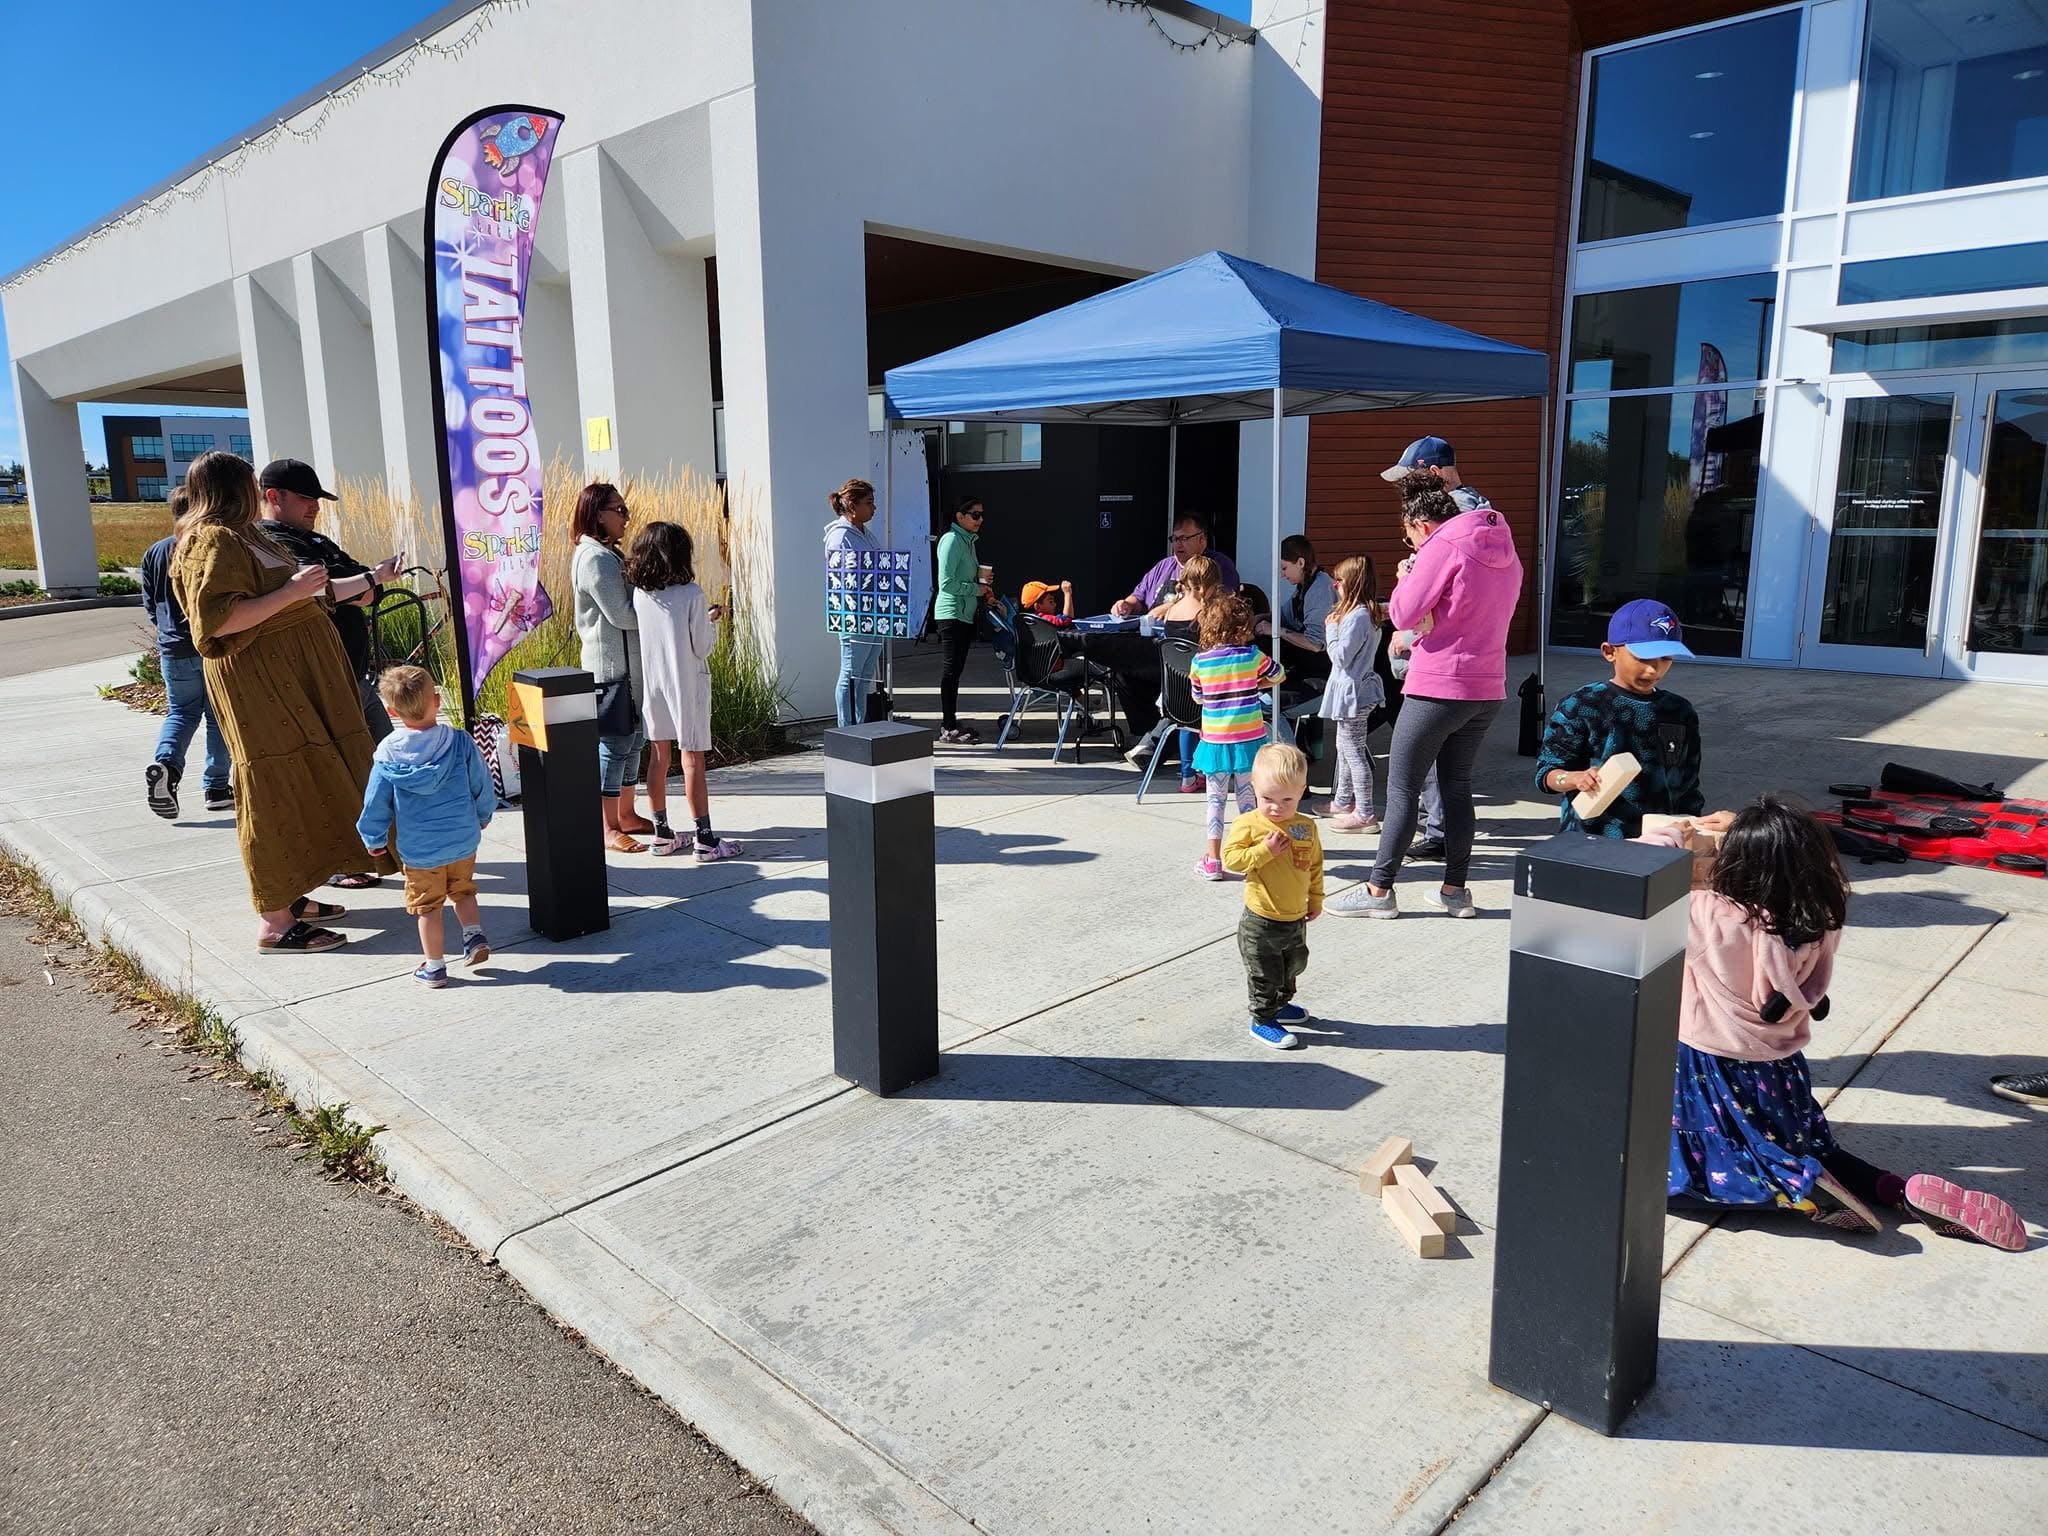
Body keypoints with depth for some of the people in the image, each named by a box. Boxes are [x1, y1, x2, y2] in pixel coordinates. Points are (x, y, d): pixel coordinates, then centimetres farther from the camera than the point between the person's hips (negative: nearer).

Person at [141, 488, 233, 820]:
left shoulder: (154, 553, 4)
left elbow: (150, 605, 8)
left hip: (173, 649, 3)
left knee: (180, 711, 15)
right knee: (218, 717, 6)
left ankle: (166, 763, -11)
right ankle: (216, 787, 9)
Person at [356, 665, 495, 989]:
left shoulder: (387, 753, -11)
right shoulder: (460, 741, -9)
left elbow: (376, 802, -2)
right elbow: (482, 785, 2)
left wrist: (374, 839, 14)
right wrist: (482, 817, 21)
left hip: (419, 850, -1)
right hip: (464, 840, 2)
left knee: (427, 907, 11)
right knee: (464, 892, 25)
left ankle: (434, 967, 18)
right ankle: (475, 936, 14)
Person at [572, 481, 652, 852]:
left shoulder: (609, 553, 16)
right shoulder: (593, 557, -16)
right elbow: (622, 615, -20)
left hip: (629, 664, 10)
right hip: (611, 665, -10)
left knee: (633, 738, 15)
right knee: (614, 743, -5)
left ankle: (626, 814, 26)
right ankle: (610, 829, 2)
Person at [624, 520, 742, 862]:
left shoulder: (639, 594, 0)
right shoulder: (691, 594, -15)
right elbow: (702, 647, -11)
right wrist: (713, 622, 6)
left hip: (651, 683, 5)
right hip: (687, 685, -5)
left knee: (659, 756, 12)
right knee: (693, 760, -1)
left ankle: (662, 834, 19)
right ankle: (705, 840, 4)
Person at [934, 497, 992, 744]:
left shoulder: (969, 540, 15)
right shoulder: (952, 540, -14)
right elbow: (947, 583, -20)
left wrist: (983, 589, 8)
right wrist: (976, 589, -13)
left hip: (966, 613, 9)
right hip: (952, 613, -9)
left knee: (956, 668, 12)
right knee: (952, 668, -7)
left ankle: (951, 723, 18)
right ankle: (948, 728, -3)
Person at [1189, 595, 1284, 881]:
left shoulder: (1200, 661, -4)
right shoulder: (1252, 655, -6)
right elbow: (1278, 676, 11)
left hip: (1214, 740, 1)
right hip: (1248, 739, 0)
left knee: (1216, 799, 7)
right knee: (1247, 797, 10)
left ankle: (1213, 860, 8)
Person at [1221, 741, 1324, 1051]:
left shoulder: (1306, 827, -1)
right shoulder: (1248, 824, -15)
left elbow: (1315, 865, 11)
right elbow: (1231, 859, -18)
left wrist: (1315, 900, 15)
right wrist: (1265, 850, -26)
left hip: (1296, 919, 6)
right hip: (1261, 922, -6)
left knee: (1293, 966, 24)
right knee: (1265, 974, 4)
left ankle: (1280, 1004, 46)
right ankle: (1262, 1020, 19)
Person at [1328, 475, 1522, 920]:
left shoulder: (1443, 546, -11)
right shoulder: (1504, 550, 14)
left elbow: (1404, 614, -14)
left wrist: (1406, 580, 3)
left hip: (1438, 687, -8)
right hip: (1488, 688, 8)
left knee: (1402, 787, -1)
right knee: (1457, 785, 15)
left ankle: (1378, 891, 2)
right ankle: (1455, 889, 18)